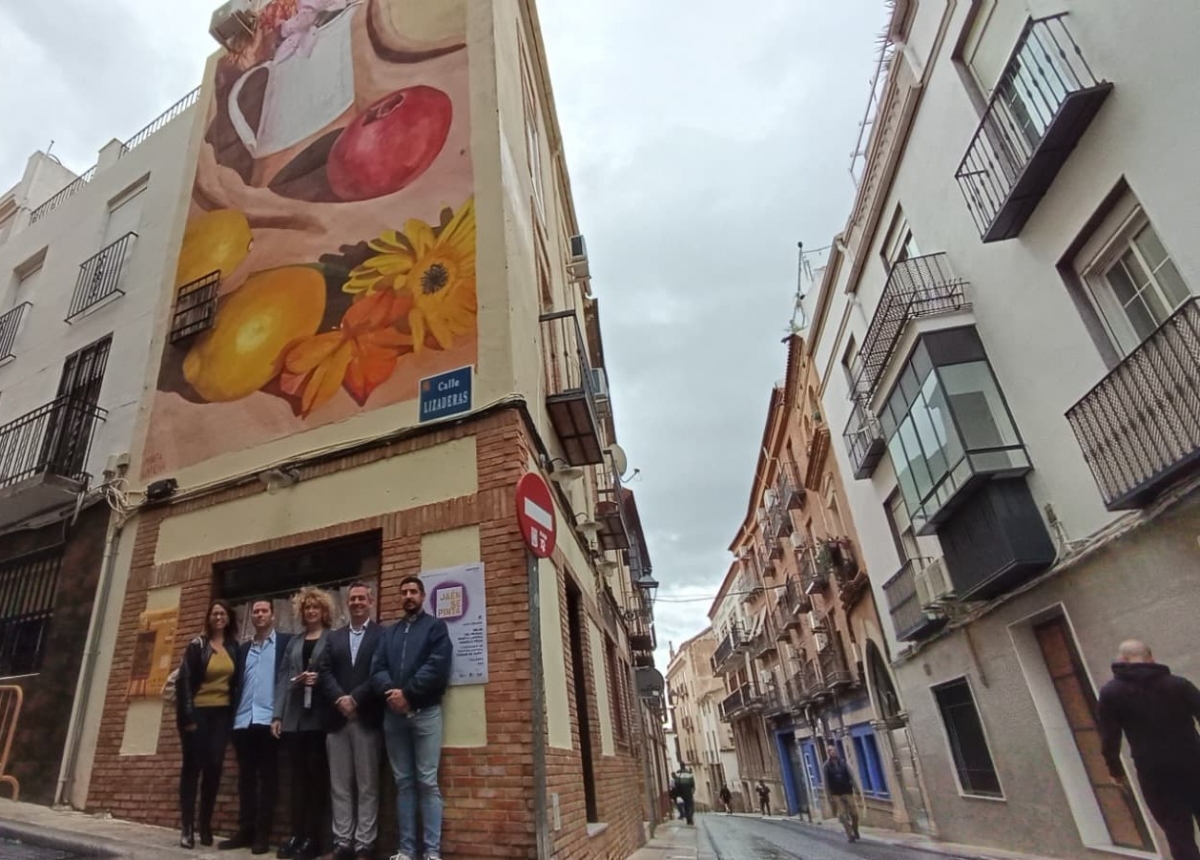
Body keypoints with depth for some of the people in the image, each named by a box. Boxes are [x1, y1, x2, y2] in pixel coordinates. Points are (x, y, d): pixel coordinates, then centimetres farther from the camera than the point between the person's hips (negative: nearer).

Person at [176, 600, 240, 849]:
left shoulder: (234, 648, 6)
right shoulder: (197, 645, -4)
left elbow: (236, 682, 9)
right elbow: (184, 680, -7)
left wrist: (233, 711, 2)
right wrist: (187, 716, -12)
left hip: (222, 714, 3)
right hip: (198, 712, -3)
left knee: (214, 768, 2)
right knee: (192, 767, 1)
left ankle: (205, 825, 12)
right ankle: (187, 827, 7)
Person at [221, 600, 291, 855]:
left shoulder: (285, 642, 2)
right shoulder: (243, 648, 18)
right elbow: (237, 682, 16)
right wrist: (232, 715, 5)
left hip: (269, 720, -5)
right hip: (243, 720, 5)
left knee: (267, 777, 1)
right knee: (245, 777, 9)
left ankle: (262, 834, 7)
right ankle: (245, 830, 17)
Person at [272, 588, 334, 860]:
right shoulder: (294, 642, 17)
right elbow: (282, 678, 12)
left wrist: (320, 678, -18)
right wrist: (277, 715, 5)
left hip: (319, 716, -4)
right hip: (294, 716, 4)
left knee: (317, 774, 0)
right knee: (298, 775, 8)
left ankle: (313, 837, 6)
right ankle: (296, 834, 15)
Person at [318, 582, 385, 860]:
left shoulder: (382, 635, 0)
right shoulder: (334, 637, 16)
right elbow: (324, 672, 5)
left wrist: (354, 699, -14)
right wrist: (340, 699, -10)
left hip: (368, 719, -4)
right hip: (338, 719, 4)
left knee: (368, 786, 2)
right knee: (339, 786, 9)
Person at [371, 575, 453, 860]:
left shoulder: (436, 626, 5)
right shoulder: (389, 632, 19)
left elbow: (437, 667, -8)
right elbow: (376, 669, 6)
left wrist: (407, 694, -14)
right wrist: (390, 690, -13)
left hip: (425, 712, -4)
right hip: (393, 714, 4)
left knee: (427, 782, -4)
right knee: (403, 782, 8)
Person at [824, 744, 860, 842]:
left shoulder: (842, 762, 0)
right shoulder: (827, 765, -5)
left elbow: (850, 776, 3)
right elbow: (826, 781, -3)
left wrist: (854, 788, -7)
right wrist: (829, 795, -6)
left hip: (847, 792, 2)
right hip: (836, 794, -2)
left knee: (854, 814, 5)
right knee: (842, 815, -6)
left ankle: (855, 832, 30)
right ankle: (850, 835, 6)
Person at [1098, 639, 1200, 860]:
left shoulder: (1111, 693, 0)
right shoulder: (1178, 684, 5)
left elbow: (1109, 738, 0)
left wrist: (1115, 770, 13)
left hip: (1154, 772, -2)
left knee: (1179, 835, 6)